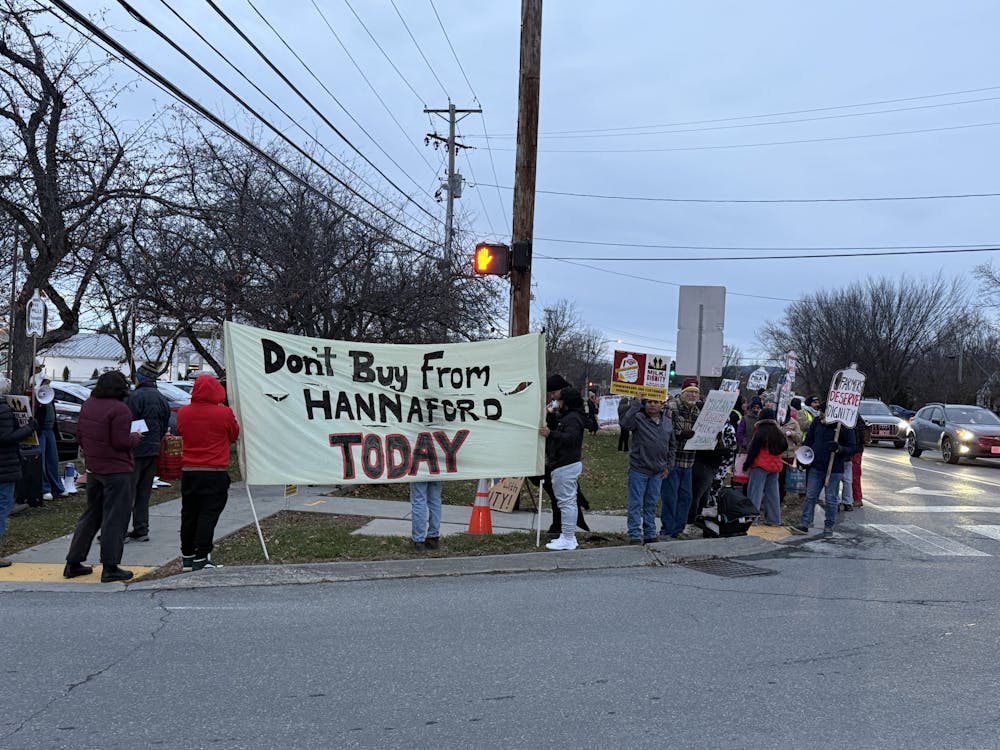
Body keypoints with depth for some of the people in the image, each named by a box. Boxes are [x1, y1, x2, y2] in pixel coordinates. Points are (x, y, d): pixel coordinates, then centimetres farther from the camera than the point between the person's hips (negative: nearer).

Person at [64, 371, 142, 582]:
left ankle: (73, 563, 21)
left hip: (93, 469, 8)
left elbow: (80, 436, 13)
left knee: (91, 515, 18)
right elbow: (121, 442, -20)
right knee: (115, 518, 0)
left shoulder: (87, 405, 7)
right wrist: (135, 437, -1)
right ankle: (110, 568, 2)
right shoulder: (120, 410, -18)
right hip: (116, 471, -8)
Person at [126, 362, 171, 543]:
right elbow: (164, 427, 17)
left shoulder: (137, 396, -13)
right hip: (153, 451, 8)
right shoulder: (162, 399, 13)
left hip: (136, 451, -8)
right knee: (144, 492, 13)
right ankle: (141, 530, 16)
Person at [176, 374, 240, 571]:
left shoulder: (184, 412, 1)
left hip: (188, 471, 5)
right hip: (215, 473, -4)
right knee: (208, 515, -1)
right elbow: (234, 435, 5)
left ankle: (187, 557, 21)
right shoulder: (224, 413, -11)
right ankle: (201, 558, -4)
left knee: (189, 515, 13)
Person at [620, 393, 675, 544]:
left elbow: (672, 445, 17)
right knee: (636, 504, -1)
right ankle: (635, 535, 5)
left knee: (651, 504, 14)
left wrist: (668, 466, 11)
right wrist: (636, 403, -26)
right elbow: (625, 423, -29)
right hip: (639, 469, -5)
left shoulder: (668, 423, 9)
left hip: (657, 472, 5)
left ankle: (650, 534, 23)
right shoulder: (638, 418, -7)